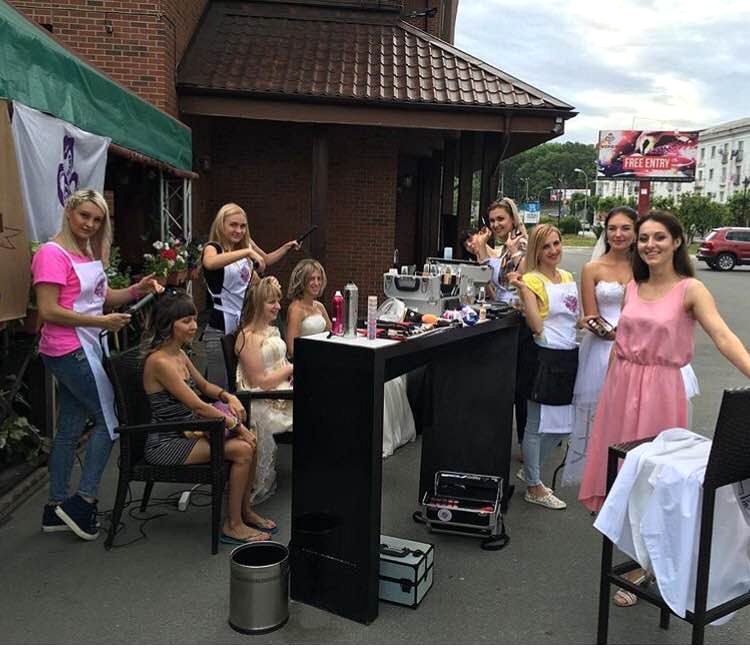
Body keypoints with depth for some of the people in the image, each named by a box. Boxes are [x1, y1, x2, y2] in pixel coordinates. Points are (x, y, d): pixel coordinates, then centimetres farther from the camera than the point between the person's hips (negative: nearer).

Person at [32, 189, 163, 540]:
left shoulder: (88, 253, 13)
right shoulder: (52, 254, -14)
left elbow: (101, 296, 14)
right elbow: (48, 311, -19)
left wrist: (137, 290, -2)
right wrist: (101, 322, -19)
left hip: (84, 349, 9)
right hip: (68, 350, -9)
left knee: (70, 430, 13)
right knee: (109, 419, -3)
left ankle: (56, 509, 24)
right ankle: (83, 501, 6)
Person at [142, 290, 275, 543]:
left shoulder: (179, 354, 8)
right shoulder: (159, 361, -21)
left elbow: (204, 385, 23)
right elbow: (198, 406, -22)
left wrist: (228, 396, 3)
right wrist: (235, 425, -14)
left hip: (185, 432, 9)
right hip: (165, 444, -9)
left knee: (250, 440, -2)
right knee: (242, 450, -17)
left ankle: (245, 511, 13)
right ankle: (232, 526, -4)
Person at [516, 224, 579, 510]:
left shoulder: (568, 277, 13)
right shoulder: (532, 280, -10)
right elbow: (537, 326, -20)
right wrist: (524, 292, -26)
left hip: (569, 355, 8)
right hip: (546, 357, -8)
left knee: (562, 425, 16)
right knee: (537, 426, 3)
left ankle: (530, 469, 35)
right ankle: (534, 487, 17)